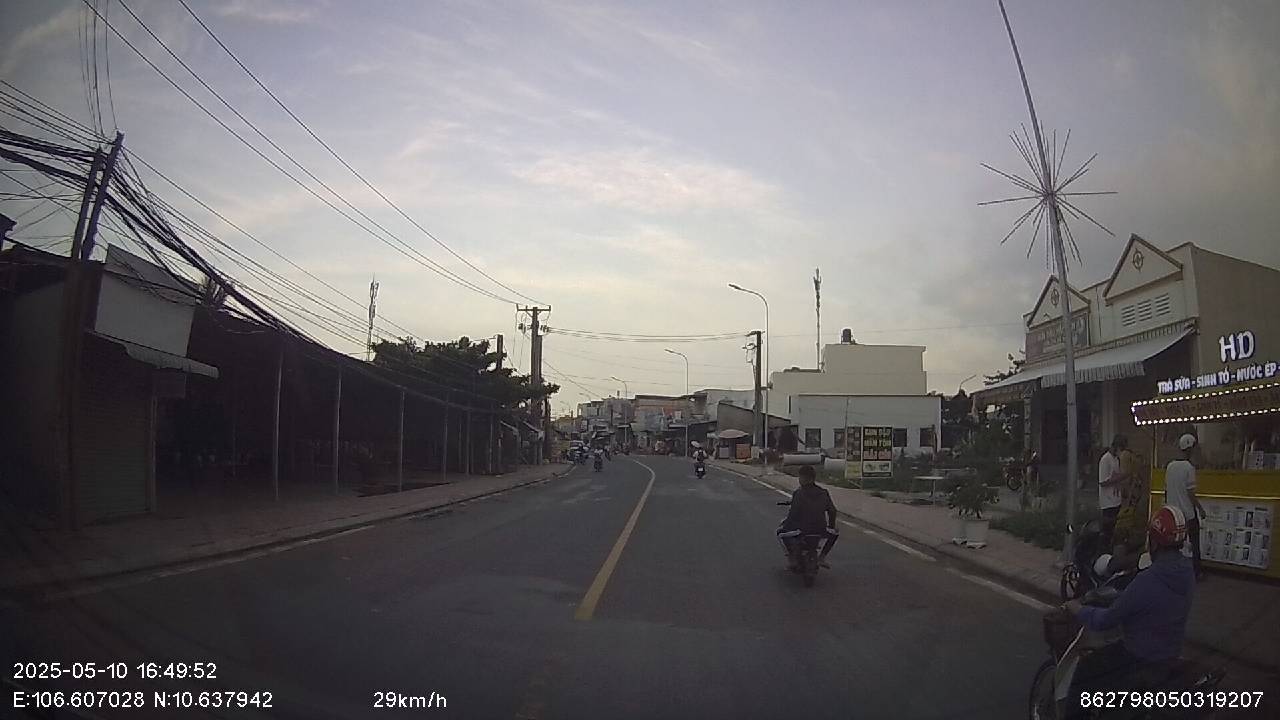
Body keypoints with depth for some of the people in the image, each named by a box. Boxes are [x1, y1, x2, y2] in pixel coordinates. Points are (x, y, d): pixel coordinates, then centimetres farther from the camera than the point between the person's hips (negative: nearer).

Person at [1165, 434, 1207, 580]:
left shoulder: (1170, 466, 2)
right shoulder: (1189, 467, -16)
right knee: (1194, 543, 8)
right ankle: (1197, 572, 15)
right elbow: (1190, 494, -16)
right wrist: (1201, 509, -5)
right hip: (1188, 513, -5)